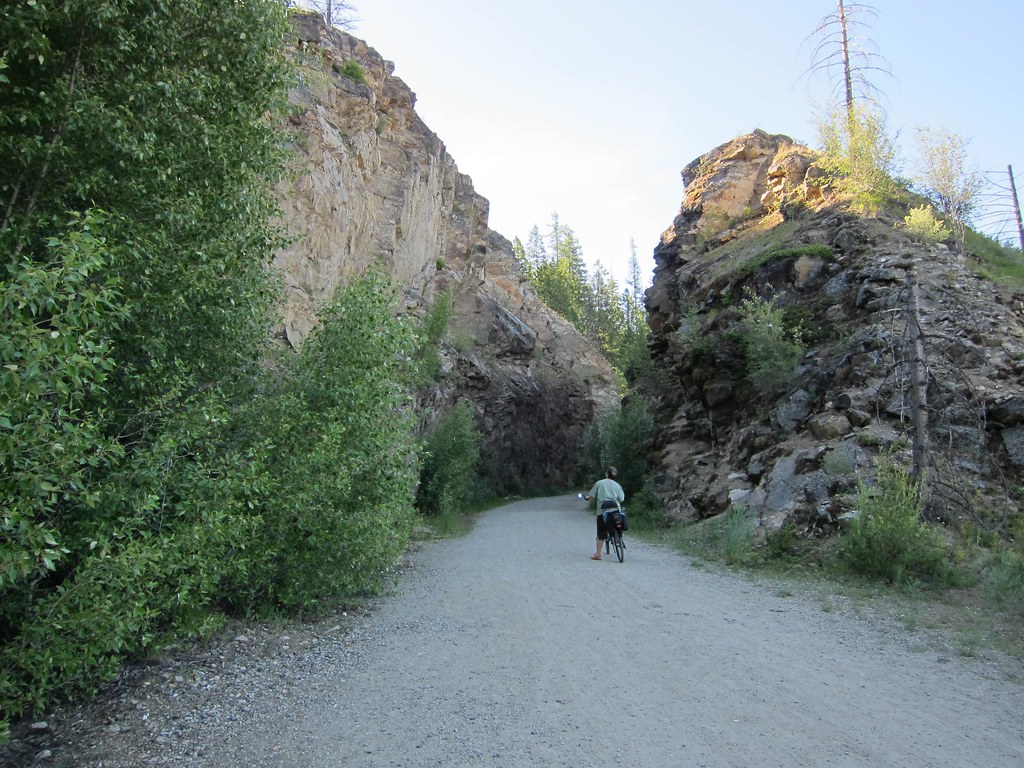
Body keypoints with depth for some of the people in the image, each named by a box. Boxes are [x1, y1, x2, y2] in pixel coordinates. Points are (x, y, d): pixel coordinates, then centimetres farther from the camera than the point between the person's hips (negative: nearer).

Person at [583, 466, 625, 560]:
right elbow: (621, 499, 4)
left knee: (601, 534, 1)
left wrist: (586, 497, 25)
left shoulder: (599, 483, 3)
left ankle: (598, 554, 1)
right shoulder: (617, 485, 8)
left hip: (602, 511, -1)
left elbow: (591, 496, 3)